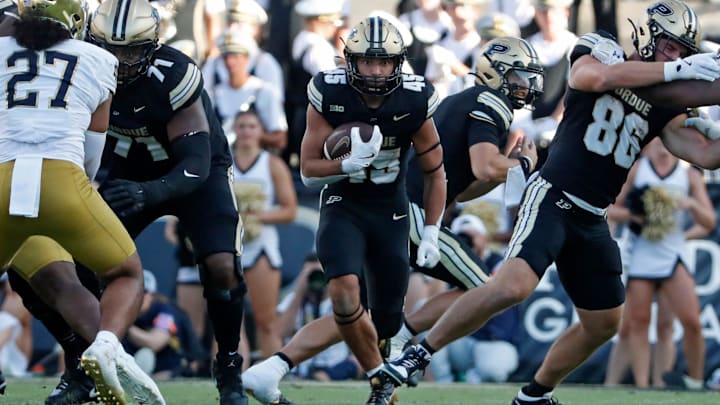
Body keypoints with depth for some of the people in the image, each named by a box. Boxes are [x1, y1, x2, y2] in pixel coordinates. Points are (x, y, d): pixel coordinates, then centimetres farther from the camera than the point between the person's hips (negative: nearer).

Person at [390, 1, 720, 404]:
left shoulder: (664, 106, 11)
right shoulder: (601, 52, -2)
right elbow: (593, 76, -27)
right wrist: (675, 71, -28)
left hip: (592, 221, 7)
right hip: (554, 199, -7)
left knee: (604, 323, 12)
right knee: (513, 286, -27)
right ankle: (421, 352, -13)